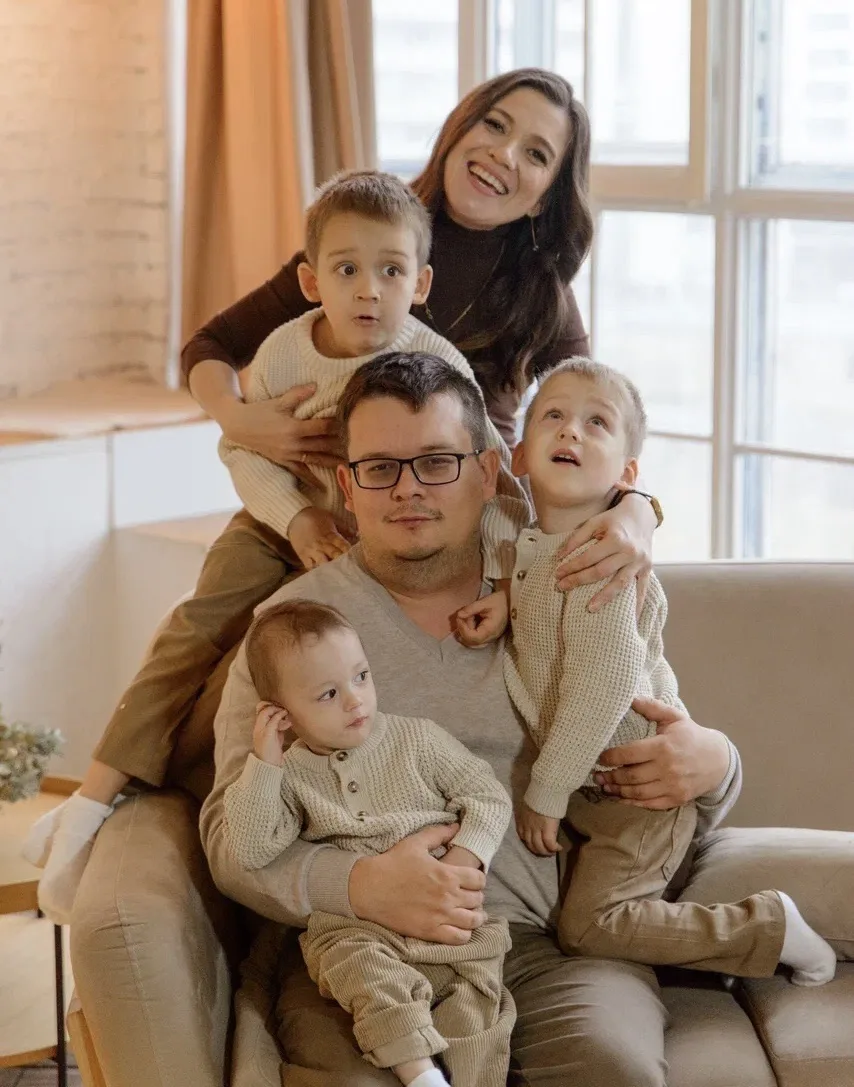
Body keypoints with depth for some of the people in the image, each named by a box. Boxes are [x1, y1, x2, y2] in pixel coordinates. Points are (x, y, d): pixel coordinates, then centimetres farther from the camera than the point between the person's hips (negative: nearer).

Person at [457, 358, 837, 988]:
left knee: (589, 927, -9)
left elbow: (604, 688, -27)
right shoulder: (531, 544, 0)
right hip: (585, 780, 8)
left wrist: (546, 793, -20)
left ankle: (769, 929, 1)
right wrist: (503, 601, -2)